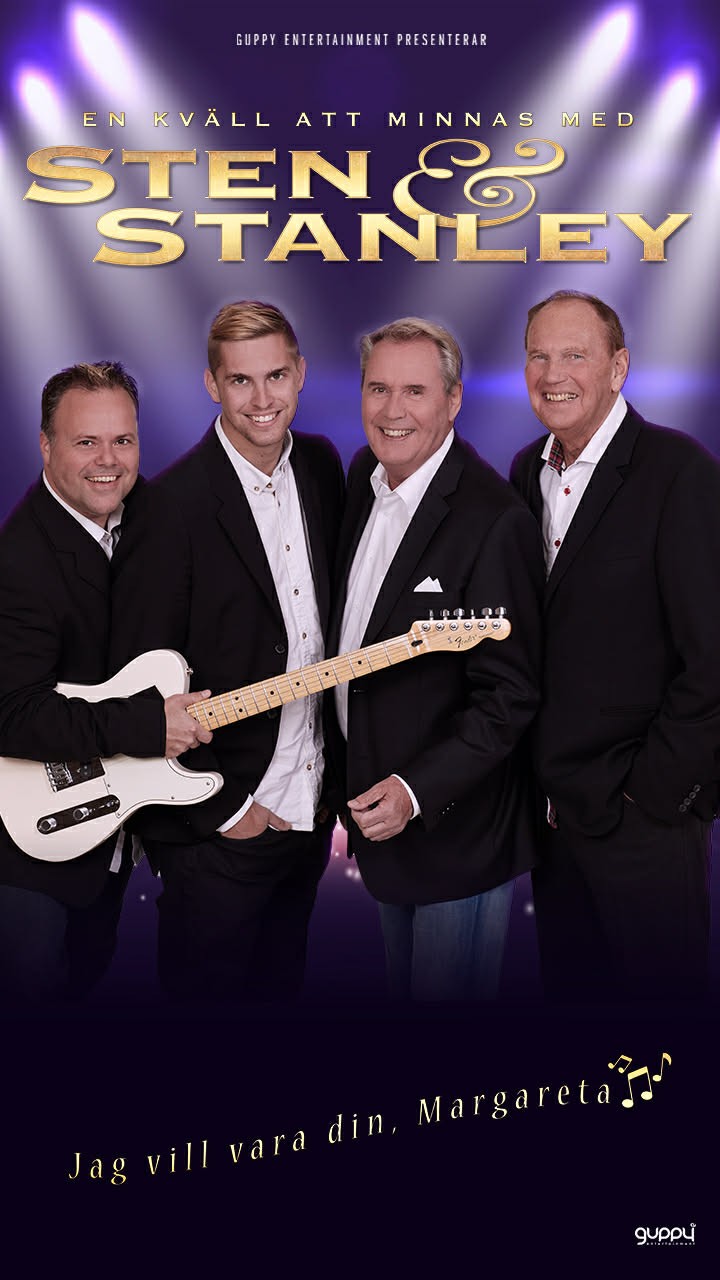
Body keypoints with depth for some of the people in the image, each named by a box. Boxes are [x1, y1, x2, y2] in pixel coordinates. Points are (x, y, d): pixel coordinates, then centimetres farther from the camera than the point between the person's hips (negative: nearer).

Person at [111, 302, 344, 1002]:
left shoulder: (321, 465, 2)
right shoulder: (173, 503, -19)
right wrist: (221, 809, -13)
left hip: (309, 806, 6)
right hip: (217, 832, -6)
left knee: (283, 982, 23)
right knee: (208, 986, 12)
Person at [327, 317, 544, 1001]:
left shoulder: (494, 520, -24)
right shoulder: (363, 477, 2)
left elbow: (510, 695, -21)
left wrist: (418, 790, -24)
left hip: (456, 834, -8)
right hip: (377, 808, 8)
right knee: (402, 987, 26)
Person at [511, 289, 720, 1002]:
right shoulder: (527, 471, 8)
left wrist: (649, 794, -14)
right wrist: (536, 779, 7)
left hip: (642, 815, -6)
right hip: (551, 802, 6)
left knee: (657, 988, 9)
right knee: (567, 982, 18)